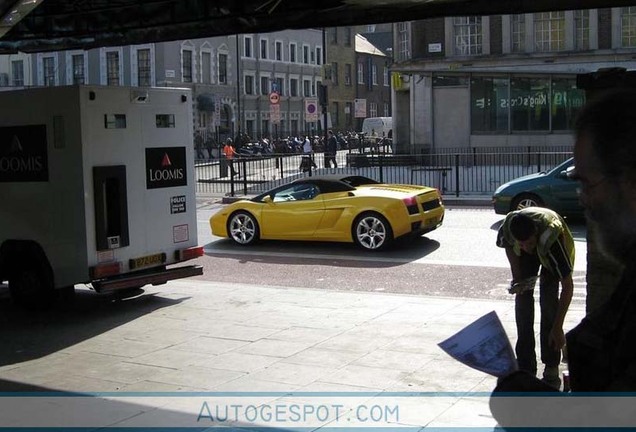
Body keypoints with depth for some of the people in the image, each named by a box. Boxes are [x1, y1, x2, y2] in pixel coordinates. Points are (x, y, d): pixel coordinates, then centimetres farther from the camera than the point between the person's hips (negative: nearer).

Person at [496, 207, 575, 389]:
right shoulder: (507, 227, -35)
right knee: (523, 296, -9)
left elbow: (568, 286, -40)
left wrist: (558, 327, -41)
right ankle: (526, 369, -1)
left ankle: (551, 369, -9)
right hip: (527, 258, 3)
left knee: (548, 298, -18)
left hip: (552, 252, -3)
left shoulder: (551, 239, -45)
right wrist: (516, 275, -14)